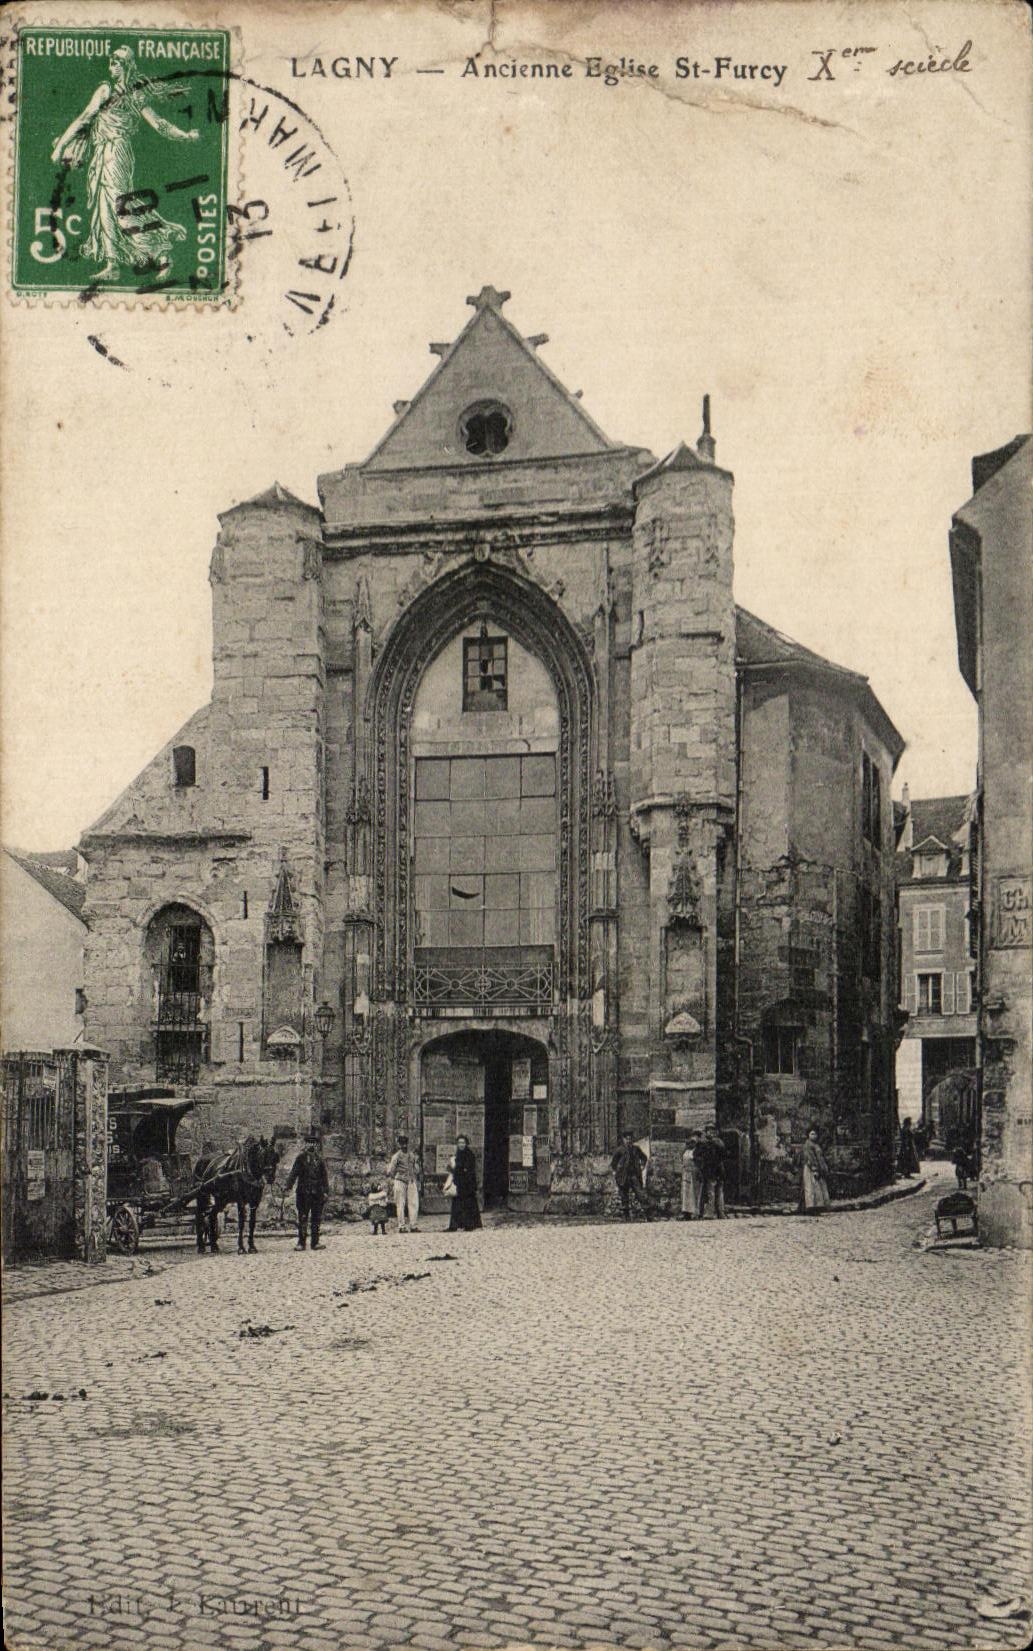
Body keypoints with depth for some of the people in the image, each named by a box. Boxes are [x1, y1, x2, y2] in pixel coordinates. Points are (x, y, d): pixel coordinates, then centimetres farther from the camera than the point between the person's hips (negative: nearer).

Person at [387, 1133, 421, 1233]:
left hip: (412, 1181, 5)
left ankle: (413, 1225, 3)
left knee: (414, 1203, -2)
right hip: (400, 1181, -5)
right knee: (401, 1204, -4)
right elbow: (390, 1170, 0)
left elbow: (416, 1170, 23)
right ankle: (401, 1226, -1)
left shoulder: (412, 1155, 15)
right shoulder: (397, 1156, 0)